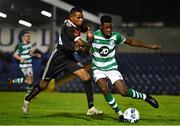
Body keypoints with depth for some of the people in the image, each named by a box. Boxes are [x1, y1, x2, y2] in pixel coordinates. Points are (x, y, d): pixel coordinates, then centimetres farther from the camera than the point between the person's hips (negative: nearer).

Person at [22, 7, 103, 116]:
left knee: (86, 78, -11)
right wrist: (90, 45, -15)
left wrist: (89, 32, 0)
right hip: (58, 57, -7)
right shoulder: (68, 27, -25)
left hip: (69, 57, 7)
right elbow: (80, 42, -33)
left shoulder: (78, 24, 0)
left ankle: (91, 108, -10)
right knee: (44, 84, 7)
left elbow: (87, 29, 23)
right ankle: (27, 99, 33)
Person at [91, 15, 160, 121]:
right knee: (104, 89, -26)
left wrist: (150, 46, 3)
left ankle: (145, 97, 16)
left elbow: (131, 42, 5)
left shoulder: (116, 36, -9)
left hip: (112, 68, 0)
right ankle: (119, 113, -7)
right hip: (98, 69, 0)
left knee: (124, 92, -14)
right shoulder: (94, 35, -13)